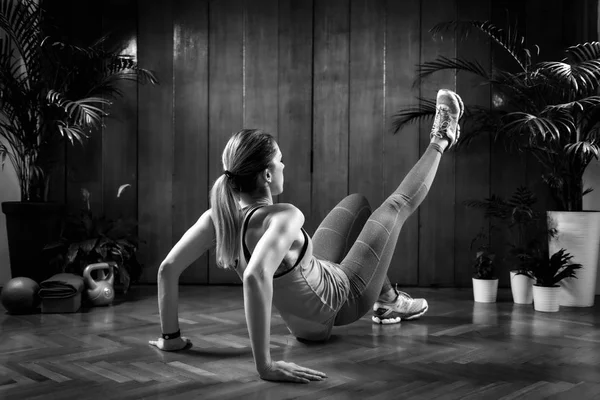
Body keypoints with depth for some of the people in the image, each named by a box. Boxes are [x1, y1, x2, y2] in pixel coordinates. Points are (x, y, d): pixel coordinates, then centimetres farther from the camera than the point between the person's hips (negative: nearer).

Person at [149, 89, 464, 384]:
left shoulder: (220, 215, -21)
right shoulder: (283, 217, -40)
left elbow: (168, 268, -18)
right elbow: (255, 277, -56)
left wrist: (171, 336, -9)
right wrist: (265, 365, -54)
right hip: (343, 302, -6)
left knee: (358, 202, 27)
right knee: (396, 205, 9)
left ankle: (389, 301, 46)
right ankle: (440, 142, 39)